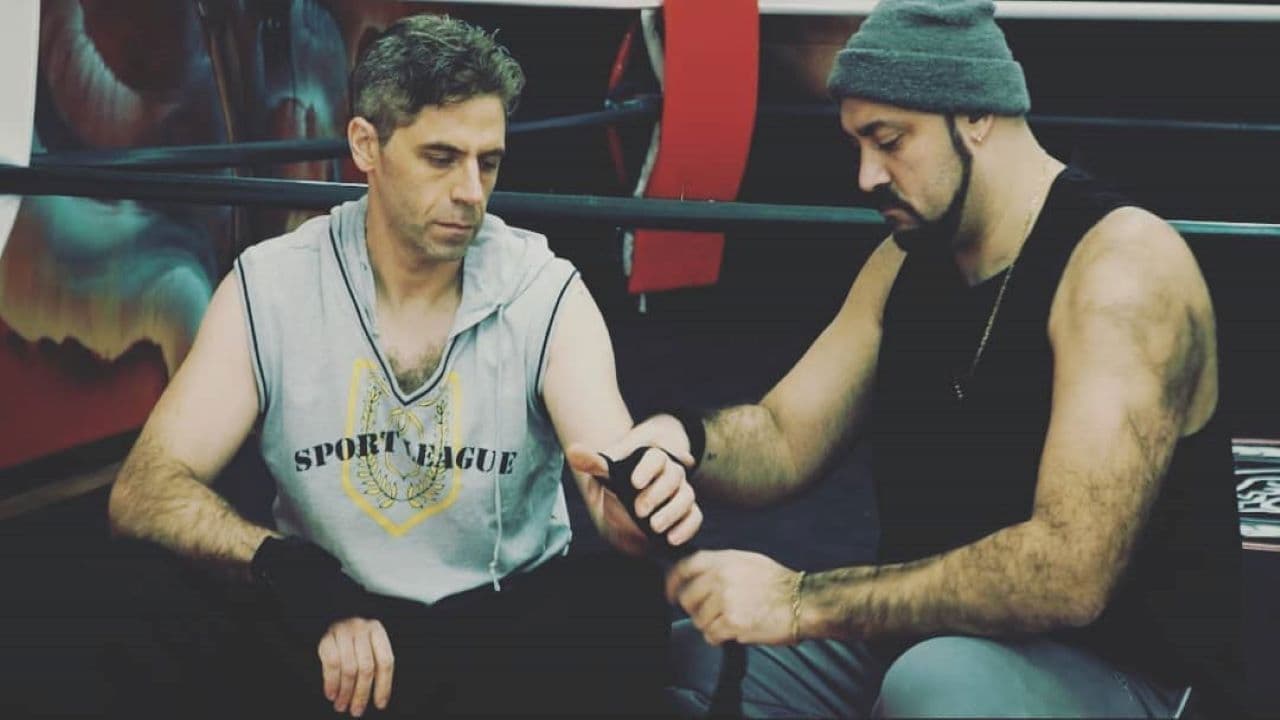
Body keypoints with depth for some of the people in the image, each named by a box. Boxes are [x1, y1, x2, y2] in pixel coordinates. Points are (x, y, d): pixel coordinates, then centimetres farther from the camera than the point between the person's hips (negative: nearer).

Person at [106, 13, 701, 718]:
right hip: (325, 624, 0)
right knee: (161, 622, -29)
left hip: (515, 619, 1)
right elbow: (142, 492, -11)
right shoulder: (268, 289, -5)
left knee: (627, 605, -31)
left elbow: (617, 498, -14)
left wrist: (643, 505, -41)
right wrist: (298, 575, -30)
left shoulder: (549, 295, -4)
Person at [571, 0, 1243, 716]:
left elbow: (1071, 571, -29)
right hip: (921, 635, 7)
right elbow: (787, 440, 5)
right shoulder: (908, 257, 7)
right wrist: (682, 438, -18)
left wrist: (804, 601, -28)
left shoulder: (1124, 262, -20)